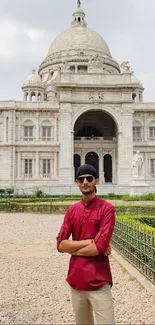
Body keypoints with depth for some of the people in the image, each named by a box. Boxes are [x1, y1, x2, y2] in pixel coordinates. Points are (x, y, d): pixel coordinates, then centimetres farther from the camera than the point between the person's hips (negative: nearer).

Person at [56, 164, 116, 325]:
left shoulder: (107, 208, -10)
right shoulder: (72, 210, 6)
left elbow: (100, 247, -18)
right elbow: (60, 244, -3)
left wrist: (72, 249, -5)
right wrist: (90, 241, -14)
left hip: (98, 283, -5)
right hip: (75, 280, 5)